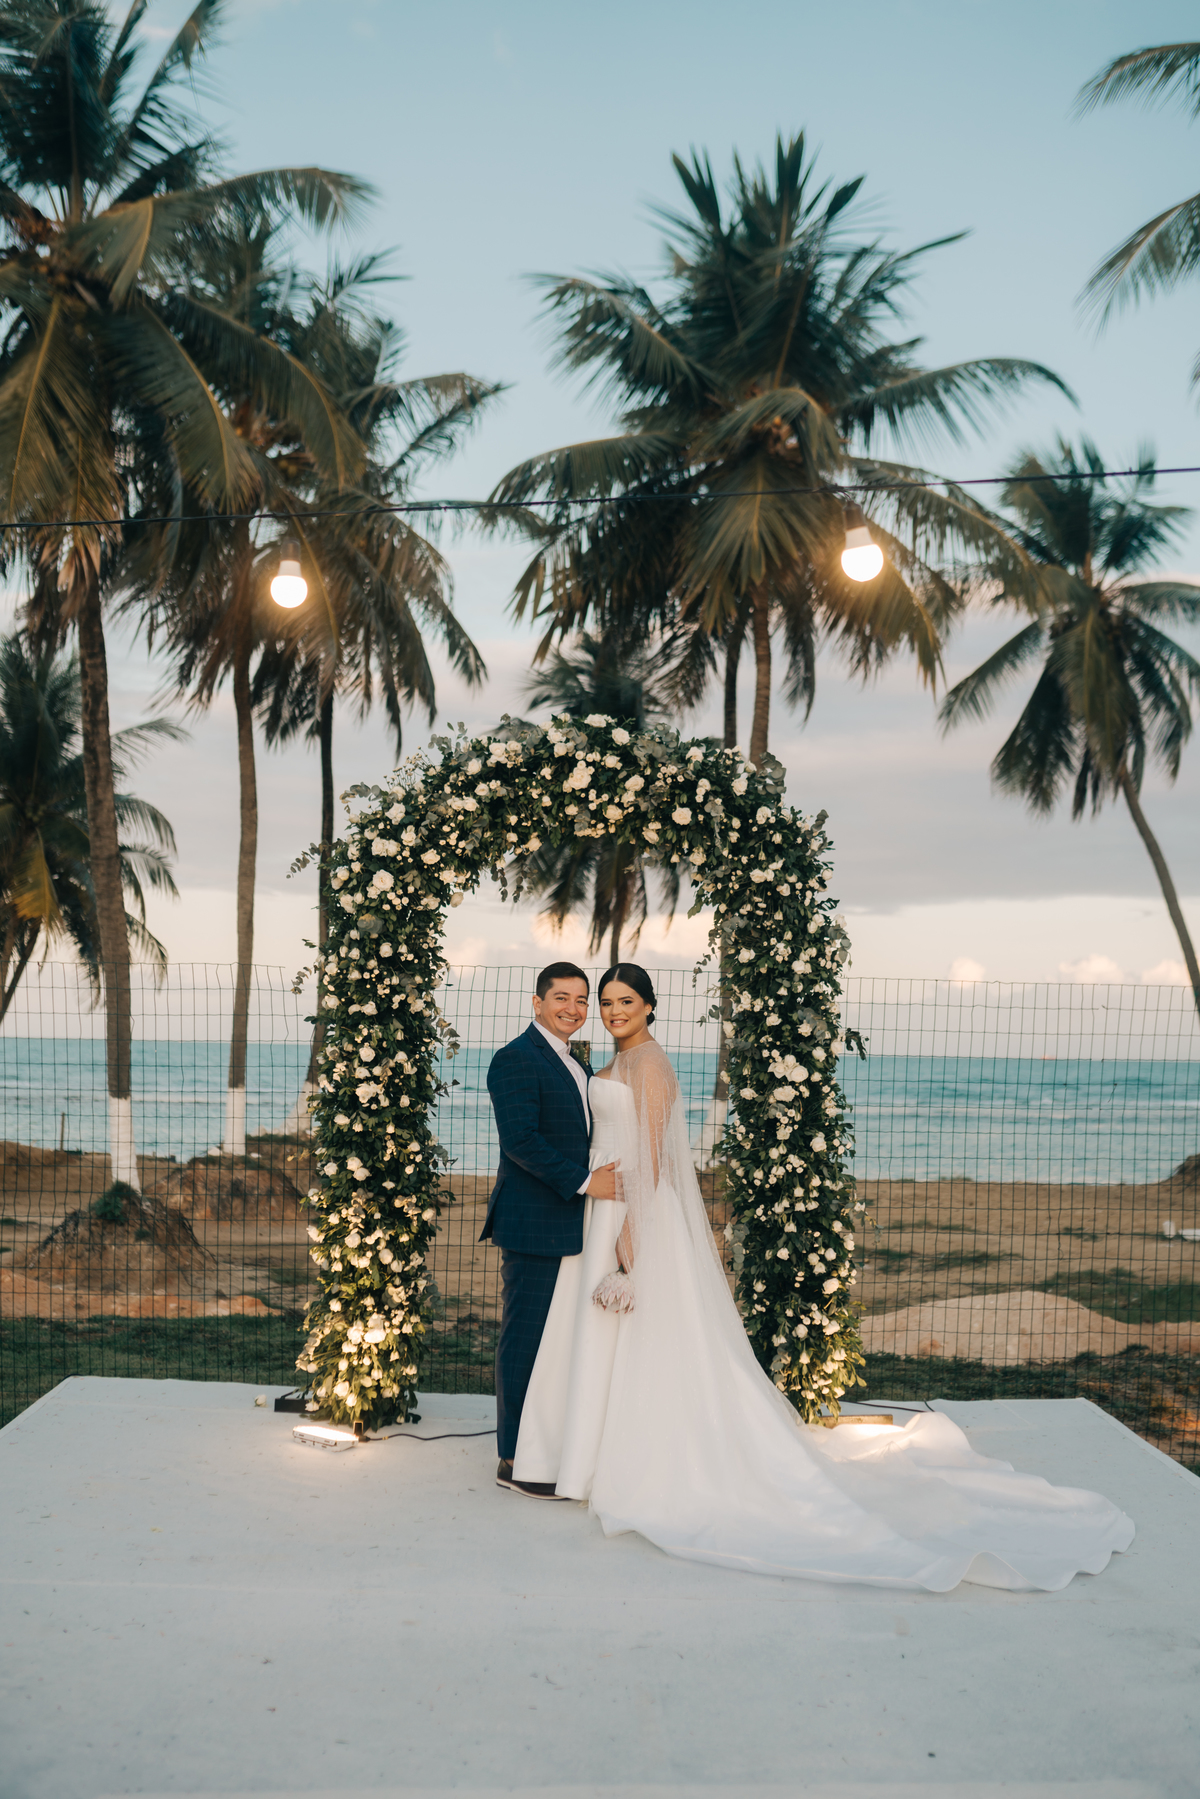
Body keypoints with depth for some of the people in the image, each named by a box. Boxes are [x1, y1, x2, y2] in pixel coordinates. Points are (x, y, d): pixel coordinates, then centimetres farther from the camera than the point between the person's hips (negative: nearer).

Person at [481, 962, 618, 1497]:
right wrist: (585, 1181, -20)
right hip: (532, 1225, -9)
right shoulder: (516, 1059, -12)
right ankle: (513, 1459, 7)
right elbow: (519, 1139, -20)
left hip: (568, 1223, 9)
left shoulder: (573, 1065, 18)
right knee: (525, 1337, -2)